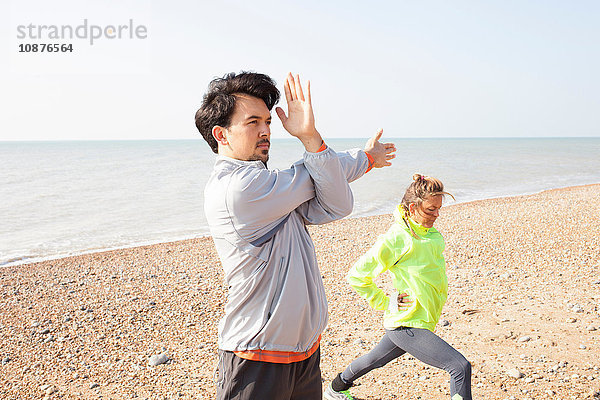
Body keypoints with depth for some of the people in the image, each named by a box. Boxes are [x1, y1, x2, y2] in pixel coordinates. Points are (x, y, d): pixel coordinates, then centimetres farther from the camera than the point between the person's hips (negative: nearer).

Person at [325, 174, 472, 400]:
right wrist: (385, 303, -12)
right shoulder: (396, 239, -20)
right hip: (407, 326, -9)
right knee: (460, 367, -14)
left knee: (375, 360, 27)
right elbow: (356, 276, -15)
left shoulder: (430, 232, 6)